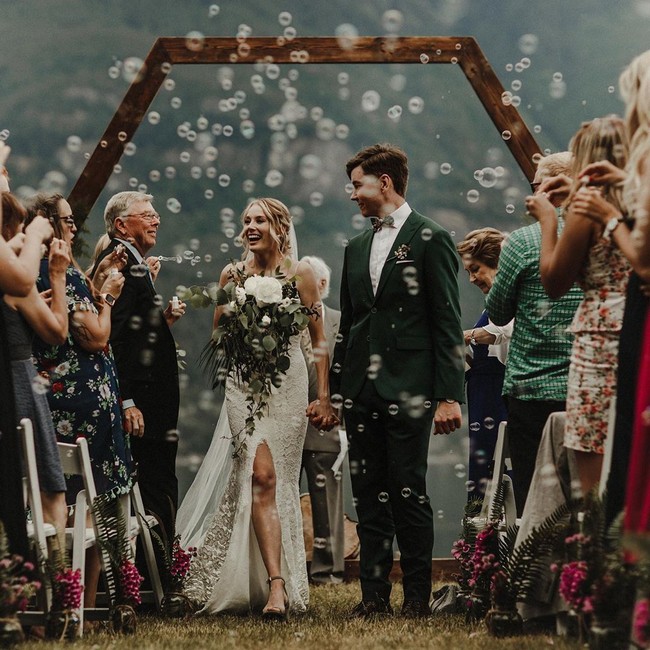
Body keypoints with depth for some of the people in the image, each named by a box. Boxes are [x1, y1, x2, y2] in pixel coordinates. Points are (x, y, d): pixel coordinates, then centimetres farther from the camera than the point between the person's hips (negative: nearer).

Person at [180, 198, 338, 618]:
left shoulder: (300, 274, 4)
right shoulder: (232, 274, 9)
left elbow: (319, 339, 4)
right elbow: (217, 336, 15)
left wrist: (324, 396, -3)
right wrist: (230, 308, -6)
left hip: (288, 383, -1)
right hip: (244, 383, 1)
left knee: (278, 481, -2)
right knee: (261, 476, -13)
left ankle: (274, 583, 9)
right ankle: (276, 585, -16)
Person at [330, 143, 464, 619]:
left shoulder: (431, 240, -2)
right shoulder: (356, 248, 18)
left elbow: (448, 324, -6)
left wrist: (449, 395, -12)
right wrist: (332, 390, 14)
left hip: (408, 390, -6)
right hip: (362, 391, 6)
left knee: (409, 492, -4)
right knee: (368, 495, 6)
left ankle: (418, 596, 3)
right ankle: (374, 595, 10)